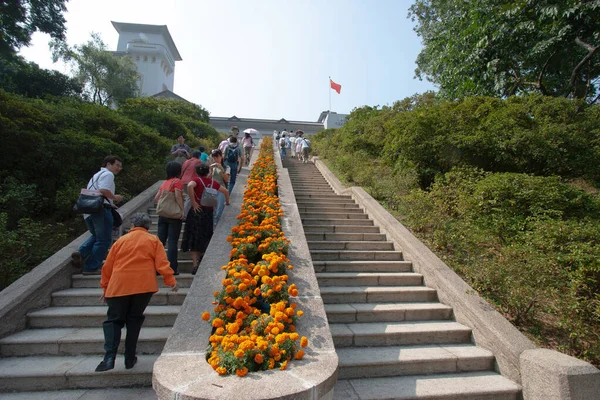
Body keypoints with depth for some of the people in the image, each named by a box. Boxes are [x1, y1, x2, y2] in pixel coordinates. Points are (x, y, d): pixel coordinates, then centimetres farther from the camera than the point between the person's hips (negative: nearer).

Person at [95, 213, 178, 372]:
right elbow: (162, 264, -3)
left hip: (119, 286, 1)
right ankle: (130, 358, 16)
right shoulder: (153, 240, 6)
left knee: (114, 320, 11)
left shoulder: (121, 241, 11)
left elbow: (107, 266, 13)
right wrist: (171, 281, 3)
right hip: (143, 286, 0)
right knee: (134, 320, 13)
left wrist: (105, 287, 22)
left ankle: (109, 357, -5)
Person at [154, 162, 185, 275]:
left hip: (162, 214, 6)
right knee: (172, 242, -3)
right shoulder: (178, 181, -5)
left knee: (160, 240, 10)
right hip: (174, 215, -6)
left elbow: (156, 198, 13)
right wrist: (182, 210, -20)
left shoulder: (164, 183, 16)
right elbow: (178, 196, -20)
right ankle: (172, 269, -1)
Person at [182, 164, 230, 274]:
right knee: (205, 238, 17)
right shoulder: (212, 182, 7)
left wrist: (193, 203, -19)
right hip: (209, 212, 3)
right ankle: (201, 261, 24)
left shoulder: (197, 180, -3)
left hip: (197, 211, -3)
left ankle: (196, 264, -4)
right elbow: (225, 191, 12)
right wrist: (227, 202, 29)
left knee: (194, 239, 4)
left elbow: (190, 186, -25)